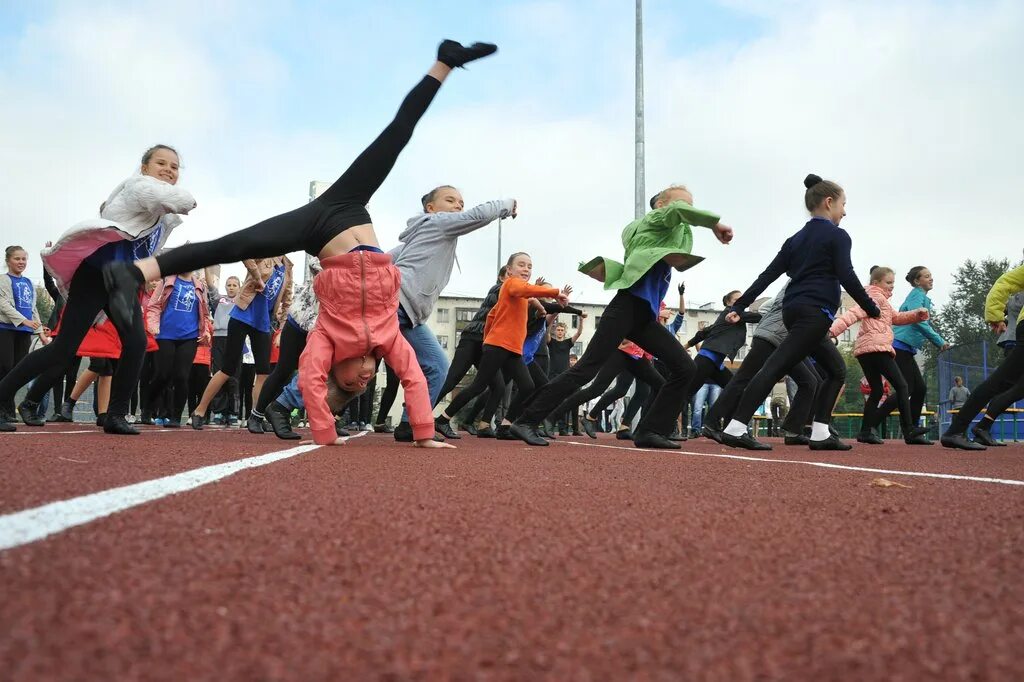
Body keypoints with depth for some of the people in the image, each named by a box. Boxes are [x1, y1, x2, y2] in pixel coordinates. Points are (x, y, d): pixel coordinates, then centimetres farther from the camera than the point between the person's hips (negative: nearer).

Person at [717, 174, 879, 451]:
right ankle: (735, 429, -23)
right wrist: (872, 309, -1)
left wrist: (739, 306, 10)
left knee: (837, 370, 16)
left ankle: (820, 434, 8)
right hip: (814, 313, -9)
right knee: (775, 367, -16)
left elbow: (767, 275, 14)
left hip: (794, 311, 9)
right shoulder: (837, 236, 0)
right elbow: (847, 277, -11)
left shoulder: (796, 239, 21)